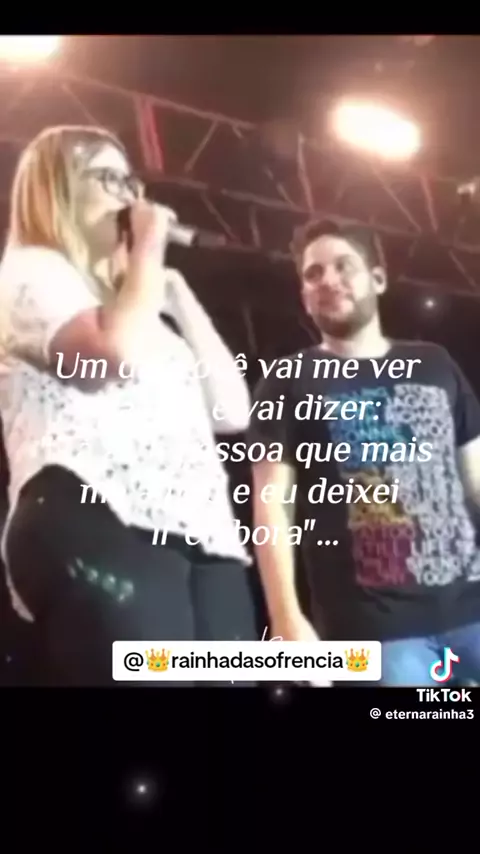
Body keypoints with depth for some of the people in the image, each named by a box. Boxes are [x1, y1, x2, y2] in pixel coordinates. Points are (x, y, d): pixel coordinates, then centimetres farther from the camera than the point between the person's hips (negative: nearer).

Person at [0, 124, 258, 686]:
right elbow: (117, 356, -13)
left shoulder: (136, 304, 32)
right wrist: (150, 246, 4)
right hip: (95, 528, -7)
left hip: (202, 535, 8)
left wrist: (174, 288, 22)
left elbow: (233, 410, 20)